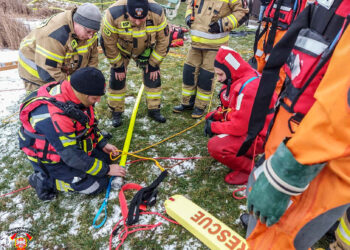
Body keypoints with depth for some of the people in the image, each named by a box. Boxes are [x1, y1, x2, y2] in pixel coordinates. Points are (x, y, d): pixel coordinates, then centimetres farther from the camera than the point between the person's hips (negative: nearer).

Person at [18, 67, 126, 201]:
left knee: (105, 156, 9)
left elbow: (89, 123, 6)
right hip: (51, 160, -8)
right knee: (98, 185, -10)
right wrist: (106, 170, -22)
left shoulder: (75, 93, -14)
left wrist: (103, 144, 0)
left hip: (73, 143, 8)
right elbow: (72, 156, -31)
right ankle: (45, 181, -1)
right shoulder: (54, 116, -38)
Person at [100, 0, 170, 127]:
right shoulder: (113, 15, -37)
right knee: (117, 78, -4)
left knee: (153, 76, -3)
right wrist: (118, 65, -15)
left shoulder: (157, 13, -32)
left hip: (146, 49, 2)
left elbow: (163, 40, -18)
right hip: (120, 50, -1)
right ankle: (116, 112, 14)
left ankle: (154, 110, 14)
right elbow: (108, 43, -23)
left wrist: (153, 63, -13)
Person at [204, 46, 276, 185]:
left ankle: (251, 169, 0)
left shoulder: (249, 89, -30)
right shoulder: (238, 79, 1)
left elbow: (239, 127, -28)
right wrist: (213, 116, -1)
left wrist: (213, 126, -13)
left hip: (259, 137, -10)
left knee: (215, 147, -24)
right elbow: (229, 106, 16)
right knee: (212, 119, 11)